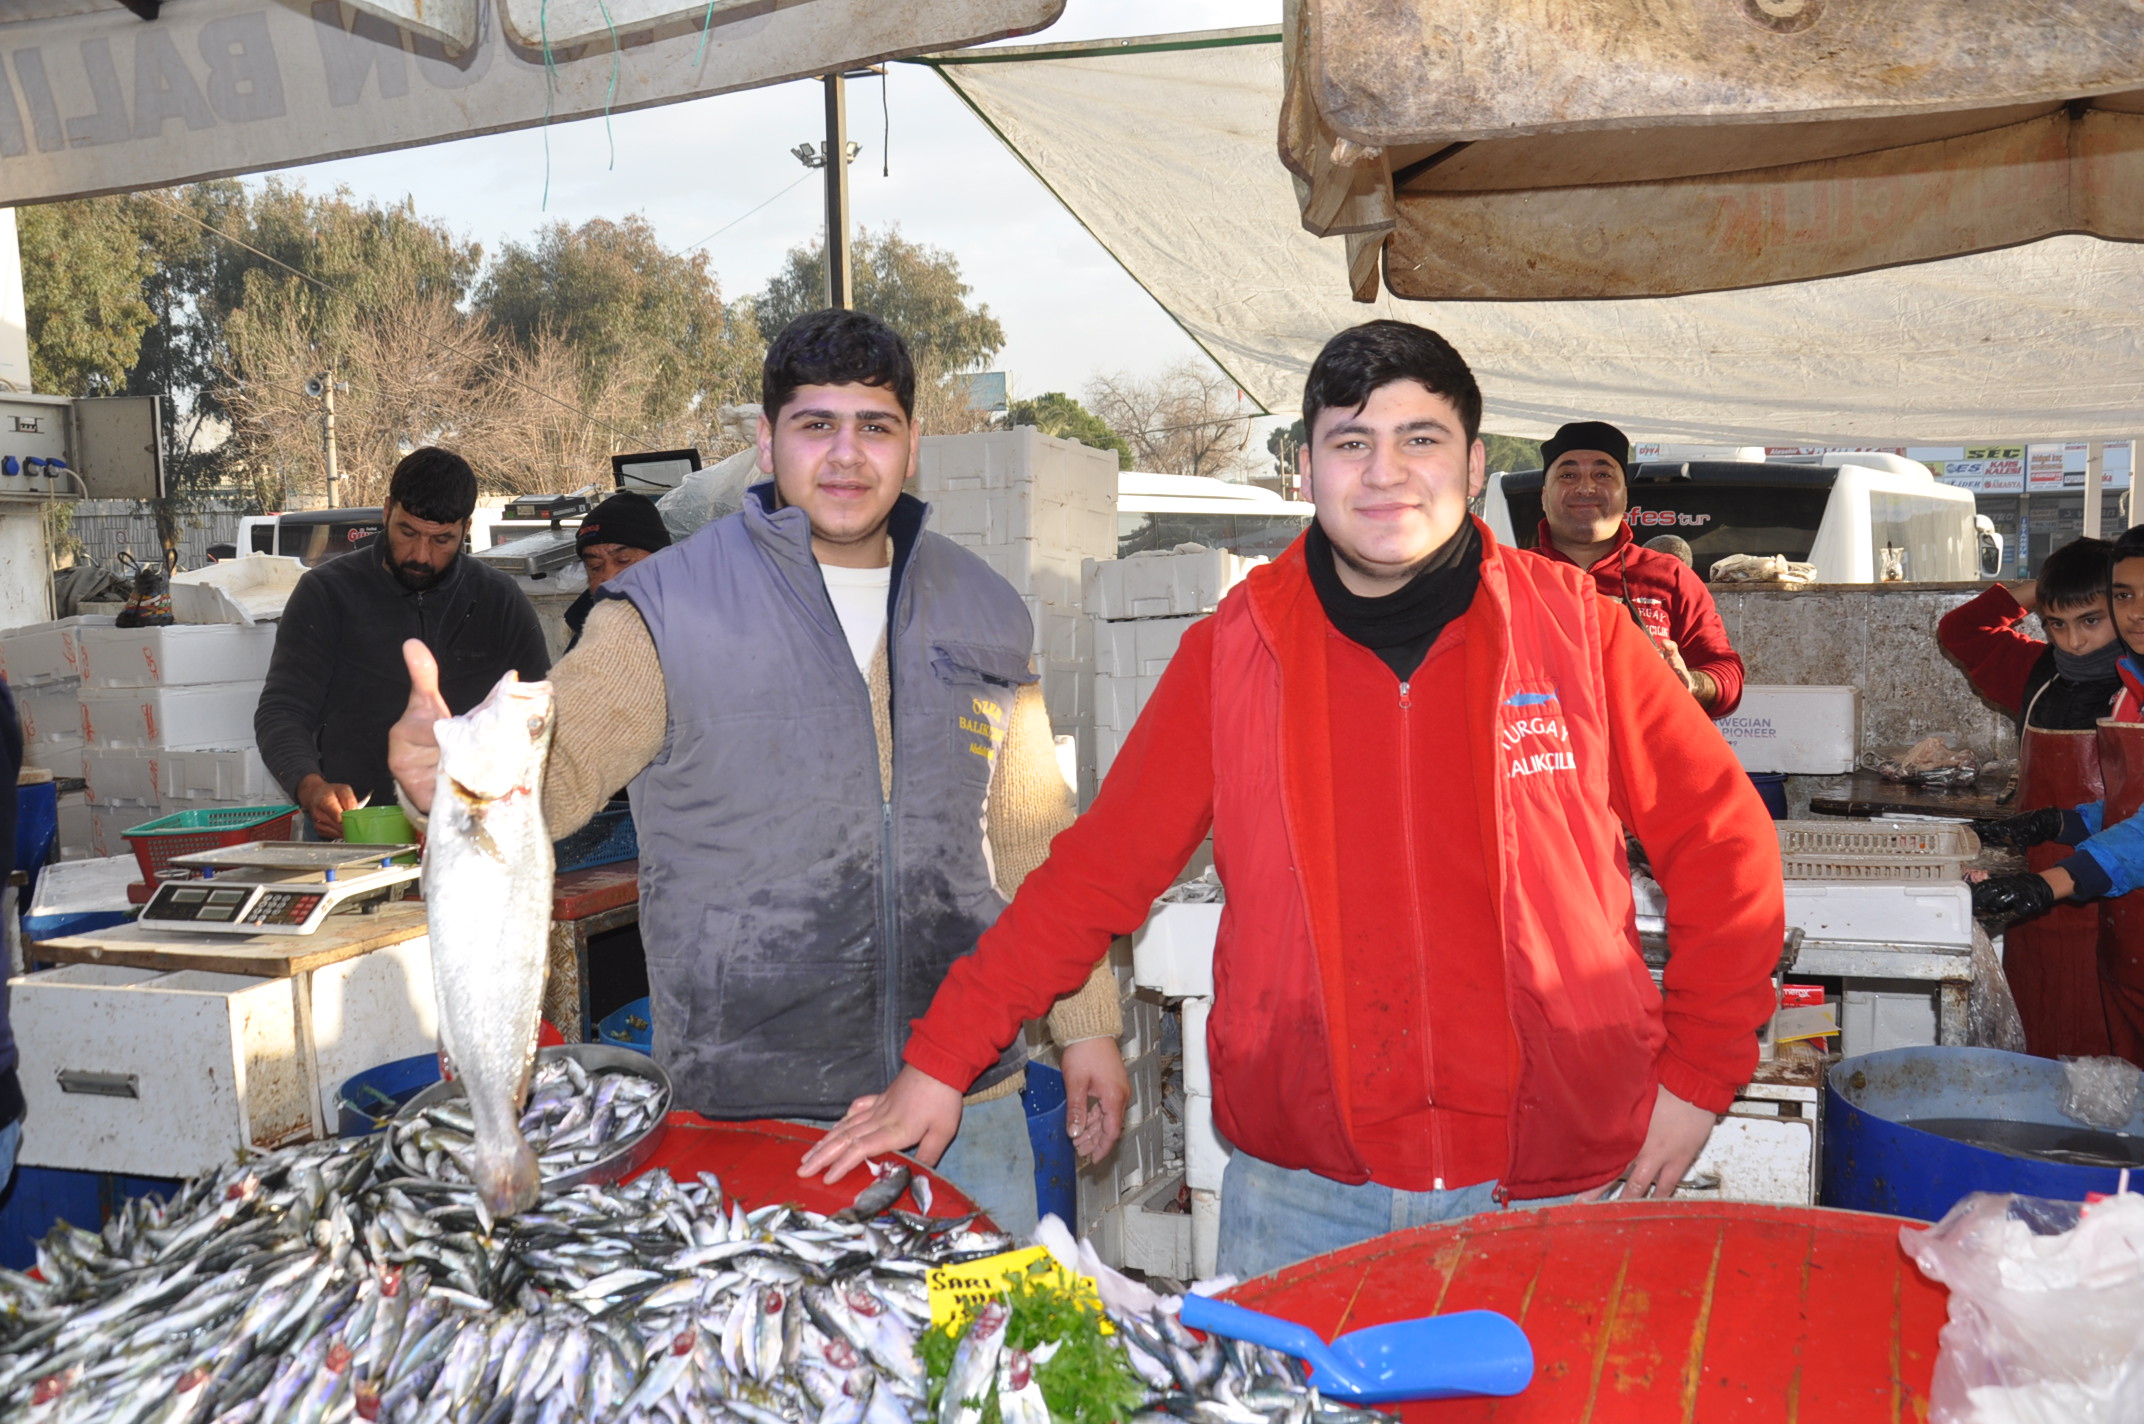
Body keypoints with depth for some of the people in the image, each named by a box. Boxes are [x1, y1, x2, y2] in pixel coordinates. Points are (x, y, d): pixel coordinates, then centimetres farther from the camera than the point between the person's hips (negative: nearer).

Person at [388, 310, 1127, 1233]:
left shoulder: (983, 614, 8)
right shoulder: (670, 611, -4)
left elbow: (1035, 839, 13)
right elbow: (549, 765, -14)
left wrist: (1086, 1025, 11)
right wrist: (448, 775, -37)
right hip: (751, 1113, -3)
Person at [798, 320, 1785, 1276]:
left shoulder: (1573, 628, -1)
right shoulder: (1233, 651, 0)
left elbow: (1726, 849, 6)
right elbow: (1099, 870, 2)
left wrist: (1695, 1077, 3)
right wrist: (940, 1063, -1)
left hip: (1547, 1188, 0)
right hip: (1296, 1195, 1)